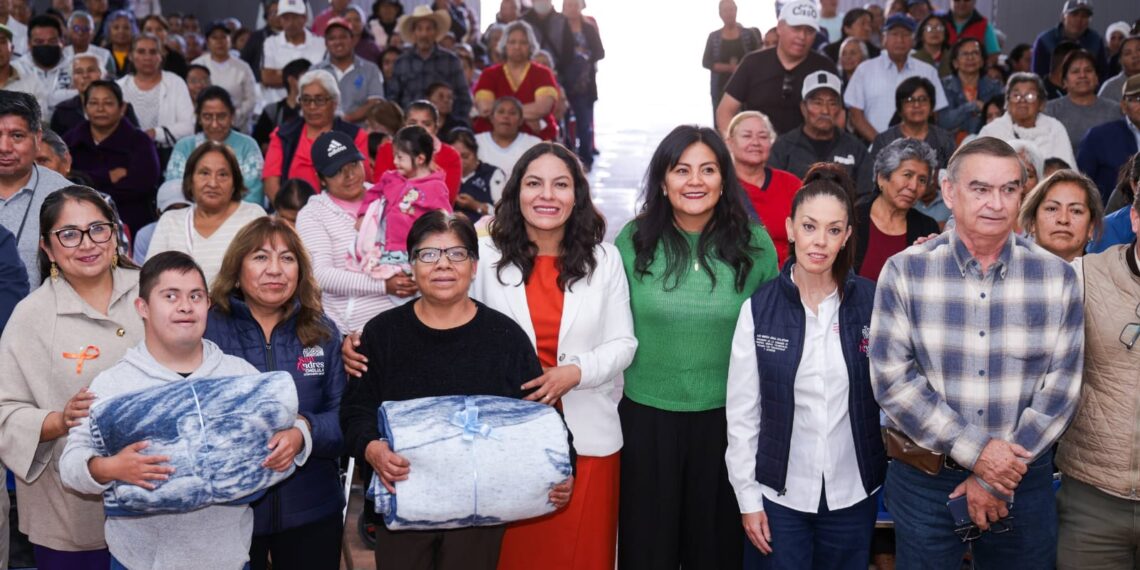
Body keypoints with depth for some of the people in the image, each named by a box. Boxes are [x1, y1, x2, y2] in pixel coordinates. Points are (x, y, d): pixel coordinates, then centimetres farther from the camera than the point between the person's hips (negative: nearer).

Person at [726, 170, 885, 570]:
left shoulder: (871, 302, -4)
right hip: (779, 493, -1)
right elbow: (742, 412, -3)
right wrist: (747, 497, -3)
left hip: (853, 494, 1)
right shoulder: (759, 308, -6)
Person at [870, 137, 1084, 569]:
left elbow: (1062, 386, -4)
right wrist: (974, 451, -17)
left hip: (1024, 479, 1)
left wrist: (999, 477, -10)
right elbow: (891, 377, -11)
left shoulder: (1056, 276, -1)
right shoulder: (905, 272, -5)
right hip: (923, 479, -1)